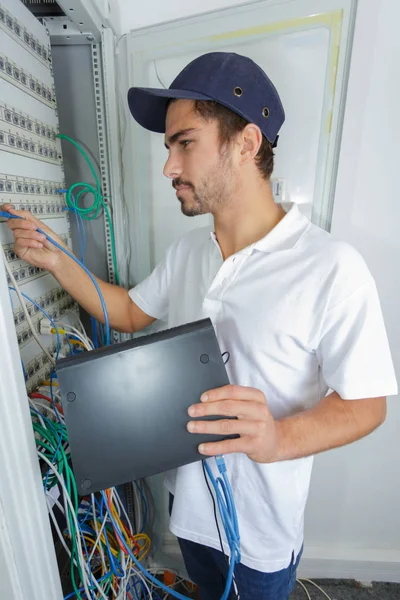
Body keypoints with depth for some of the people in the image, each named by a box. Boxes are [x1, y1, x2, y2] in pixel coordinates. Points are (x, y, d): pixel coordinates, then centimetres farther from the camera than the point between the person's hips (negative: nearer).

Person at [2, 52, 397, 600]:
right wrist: (55, 260, -4)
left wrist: (279, 438, -38)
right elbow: (131, 313, 5)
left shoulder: (332, 268, -28)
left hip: (262, 518, -5)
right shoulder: (185, 252, -5)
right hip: (186, 492, 6)